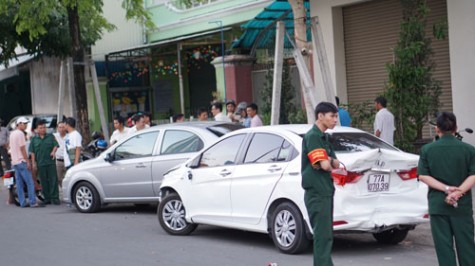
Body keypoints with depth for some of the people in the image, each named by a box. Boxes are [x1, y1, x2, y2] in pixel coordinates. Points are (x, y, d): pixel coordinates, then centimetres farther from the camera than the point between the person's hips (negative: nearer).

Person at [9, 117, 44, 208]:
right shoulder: (20, 133, -12)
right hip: (21, 161, -10)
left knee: (19, 183, 8)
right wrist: (28, 161, -15)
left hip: (14, 162, 10)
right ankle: (33, 202, -11)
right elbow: (22, 148, -16)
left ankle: (22, 203, 9)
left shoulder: (12, 134, 16)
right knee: (30, 182, -8)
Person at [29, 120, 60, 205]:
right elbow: (32, 152, 9)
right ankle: (47, 199, 12)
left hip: (51, 162, -1)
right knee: (44, 182, 5)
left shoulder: (51, 136, 8)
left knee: (53, 180, -5)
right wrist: (33, 163, 2)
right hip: (40, 164, 1)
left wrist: (53, 151, -17)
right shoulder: (34, 139, 10)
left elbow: (55, 145, 4)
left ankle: (54, 198, -2)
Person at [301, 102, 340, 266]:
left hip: (326, 191, 10)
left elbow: (335, 163, 12)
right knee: (323, 235, -11)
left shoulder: (324, 137, 18)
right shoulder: (312, 136, -13)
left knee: (326, 234, 14)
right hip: (317, 192, -10)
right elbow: (324, 164, -22)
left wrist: (329, 160, -9)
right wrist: (330, 163, 0)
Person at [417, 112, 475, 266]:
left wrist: (447, 189, -11)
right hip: (462, 205, 0)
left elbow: (423, 176, -6)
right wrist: (459, 191, -16)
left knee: (443, 245, 4)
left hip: (437, 204, 0)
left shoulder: (427, 150, 0)